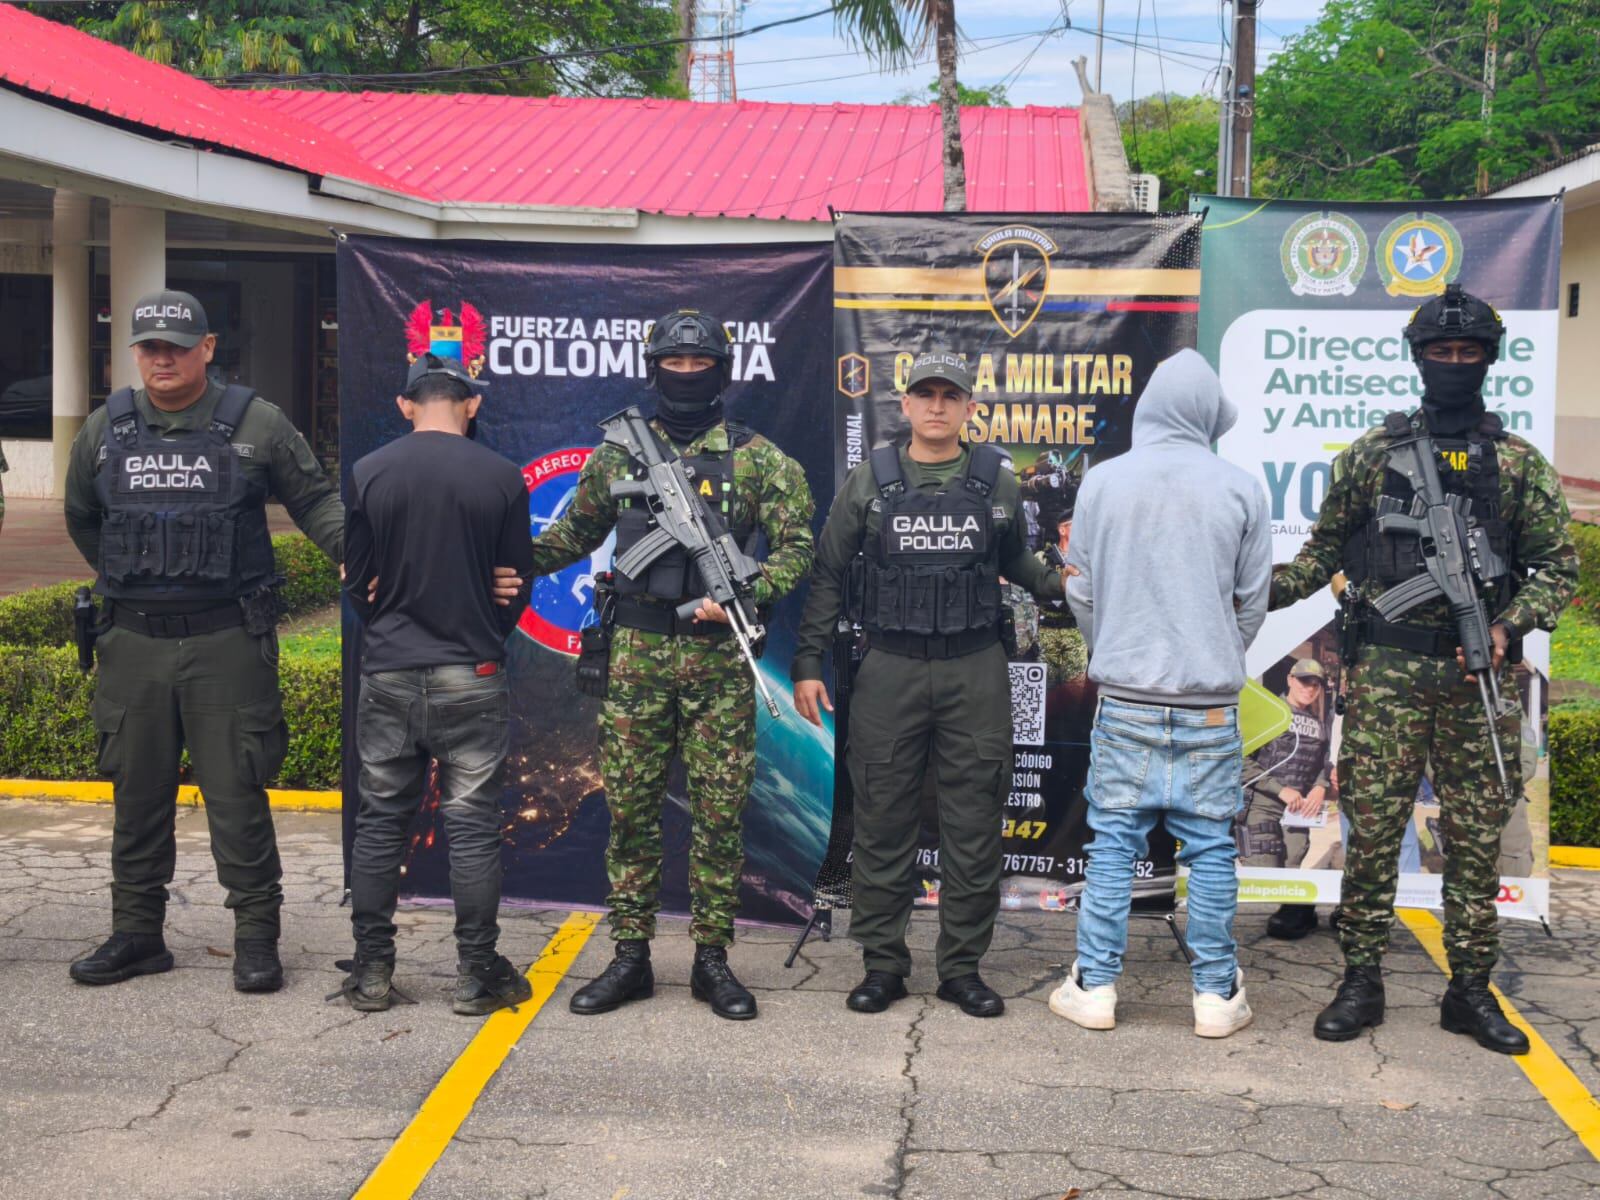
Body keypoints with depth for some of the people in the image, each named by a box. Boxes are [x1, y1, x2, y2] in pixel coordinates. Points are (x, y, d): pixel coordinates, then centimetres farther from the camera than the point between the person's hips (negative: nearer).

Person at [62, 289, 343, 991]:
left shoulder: (254, 424, -2)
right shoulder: (105, 430, 8)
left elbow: (314, 499, 4)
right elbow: (81, 519, 23)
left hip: (227, 643, -3)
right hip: (133, 643, 4)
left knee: (237, 794, -2)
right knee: (137, 794, 11)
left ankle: (257, 937, 9)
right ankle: (137, 934, 24)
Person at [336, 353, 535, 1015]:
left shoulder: (366, 473, -3)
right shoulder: (501, 477, -5)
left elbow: (354, 579, 4)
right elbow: (517, 583, 2)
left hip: (387, 675, 2)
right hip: (472, 679, -1)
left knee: (379, 822, 11)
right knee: (472, 825, 5)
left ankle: (371, 973, 17)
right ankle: (477, 975, 11)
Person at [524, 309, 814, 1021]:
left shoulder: (756, 458, 2)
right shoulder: (618, 454, 9)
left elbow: (796, 546, 0)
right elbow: (575, 534, 19)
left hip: (719, 656, -2)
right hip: (637, 652, 2)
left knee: (720, 812, 2)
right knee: (630, 807, 5)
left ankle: (712, 959, 13)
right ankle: (630, 956, 15)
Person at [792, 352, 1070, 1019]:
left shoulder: (998, 483, 6)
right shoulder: (868, 483, 3)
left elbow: (1016, 561, 20)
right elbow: (828, 578, 5)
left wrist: (1062, 584, 0)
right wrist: (808, 664, 0)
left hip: (976, 673, 1)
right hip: (891, 670, -1)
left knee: (973, 826, 4)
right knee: (883, 821, 4)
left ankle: (963, 967, 16)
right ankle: (883, 964, 16)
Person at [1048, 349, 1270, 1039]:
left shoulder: (1102, 482, -1)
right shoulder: (1240, 490, -2)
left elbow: (1080, 593, 8)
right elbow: (1253, 602, 7)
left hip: (1124, 696, 1)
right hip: (1211, 703, 0)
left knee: (1113, 843, 6)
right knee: (1210, 848, 6)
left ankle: (1095, 987, 11)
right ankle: (1216, 994, 12)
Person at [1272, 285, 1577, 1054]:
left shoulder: (1519, 465, 6)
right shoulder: (1373, 455, 6)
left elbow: (1557, 566, 6)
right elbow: (1325, 550, 13)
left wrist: (1508, 625, -10)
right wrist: (1259, 590, 0)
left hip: (1477, 679, 1)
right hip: (1386, 672, 0)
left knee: (1476, 840, 6)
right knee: (1372, 830, 1)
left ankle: (1471, 991, 18)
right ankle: (1360, 984, 11)